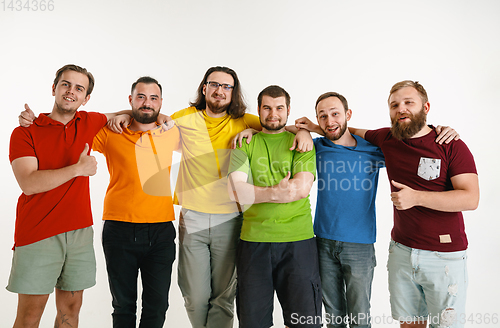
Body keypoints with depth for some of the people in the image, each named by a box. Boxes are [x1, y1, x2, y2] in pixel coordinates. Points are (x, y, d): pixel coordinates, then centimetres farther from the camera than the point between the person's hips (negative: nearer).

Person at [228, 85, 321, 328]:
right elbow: (235, 190, -5)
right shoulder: (244, 144, 9)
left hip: (298, 240, 0)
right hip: (254, 239, 1)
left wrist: (254, 192, -12)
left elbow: (302, 189, -8)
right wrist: (277, 192, -16)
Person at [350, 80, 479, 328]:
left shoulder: (452, 147, -9)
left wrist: (416, 198, -23)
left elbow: (471, 199, -16)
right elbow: (352, 132, 20)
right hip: (401, 250, 4)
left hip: (445, 256, -3)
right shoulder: (386, 139, 3)